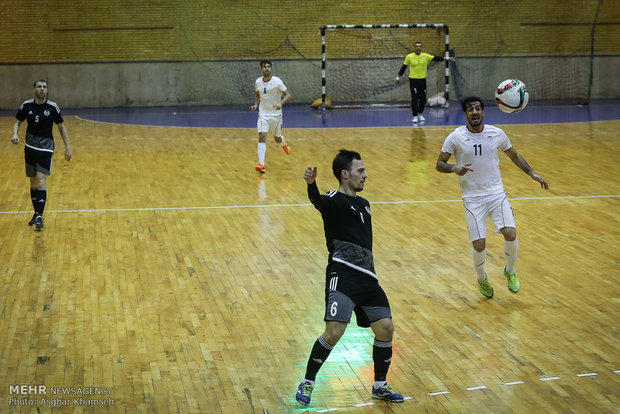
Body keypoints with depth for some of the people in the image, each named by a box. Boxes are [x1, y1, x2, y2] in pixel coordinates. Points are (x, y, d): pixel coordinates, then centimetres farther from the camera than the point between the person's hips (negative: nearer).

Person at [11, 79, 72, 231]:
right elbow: (17, 122, 11)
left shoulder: (52, 107, -6)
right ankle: (36, 213, 23)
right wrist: (15, 134, -10)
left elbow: (61, 127, 4)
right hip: (30, 148, 3)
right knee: (33, 183, 10)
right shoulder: (27, 105, 0)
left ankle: (39, 216, -15)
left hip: (46, 149, -3)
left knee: (41, 182, -14)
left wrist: (67, 147, 1)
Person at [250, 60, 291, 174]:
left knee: (277, 139, 13)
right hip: (263, 114, 2)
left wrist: (280, 103, -31)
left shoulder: (277, 81, -13)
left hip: (276, 114, -2)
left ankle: (284, 144, 53)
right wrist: (256, 104, 1)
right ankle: (261, 164, -21)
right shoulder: (258, 82, -1)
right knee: (262, 137, -16)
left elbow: (288, 95, -13)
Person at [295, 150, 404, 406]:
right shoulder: (334, 200, -6)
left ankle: (380, 386, 23)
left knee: (386, 328, 4)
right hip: (343, 275, -8)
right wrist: (311, 185, -52)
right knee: (334, 331, -17)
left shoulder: (363, 204, 20)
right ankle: (307, 383, 3)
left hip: (367, 277, 8)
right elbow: (319, 202, -30)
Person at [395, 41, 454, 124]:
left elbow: (436, 58, 2)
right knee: (415, 99, -7)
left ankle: (420, 114, 27)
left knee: (423, 99, 8)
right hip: (413, 80, -3)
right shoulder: (409, 57, -4)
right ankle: (415, 116, 1)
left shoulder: (425, 56, 1)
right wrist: (398, 77, 6)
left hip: (423, 80, 3)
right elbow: (403, 67, 3)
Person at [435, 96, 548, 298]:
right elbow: (439, 164, -2)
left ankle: (510, 271, 15)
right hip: (472, 198, -2)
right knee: (479, 245, -10)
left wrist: (532, 173, 9)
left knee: (510, 234, -17)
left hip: (496, 193, 2)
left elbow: (514, 156, 18)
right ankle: (482, 279, 23)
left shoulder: (497, 134, 2)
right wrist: (454, 168, -22)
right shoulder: (455, 137, -6)